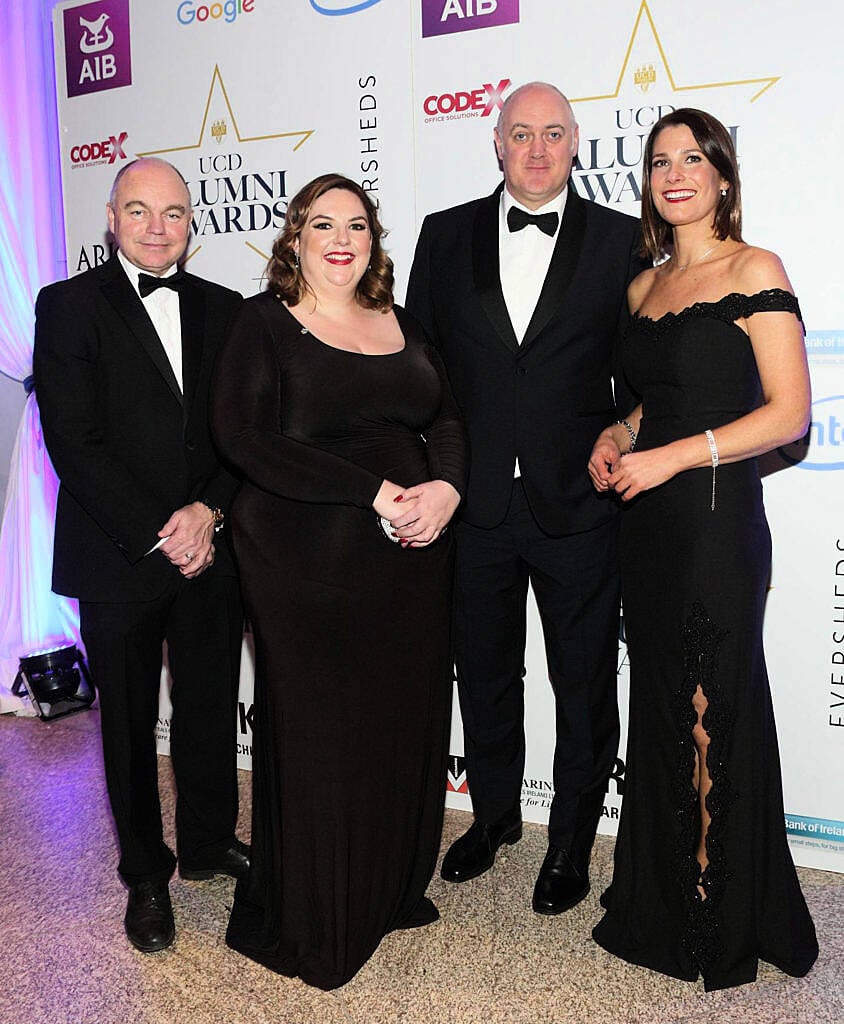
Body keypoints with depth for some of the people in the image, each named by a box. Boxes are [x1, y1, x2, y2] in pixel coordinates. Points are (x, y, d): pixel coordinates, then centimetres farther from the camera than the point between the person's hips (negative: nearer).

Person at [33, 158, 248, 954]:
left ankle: (209, 843, 38)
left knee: (211, 710, 14)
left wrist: (209, 511, -11)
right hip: (118, 559, -3)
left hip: (211, 551, 3)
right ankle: (145, 874, 32)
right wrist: (159, 537, -14)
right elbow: (72, 442, -11)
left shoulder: (223, 310, 8)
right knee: (130, 724, 12)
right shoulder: (69, 306, -3)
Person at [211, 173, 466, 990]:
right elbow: (243, 437, -14)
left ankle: (390, 889, 36)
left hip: (409, 562, 5)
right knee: (315, 736, 5)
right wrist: (375, 493, -19)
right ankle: (303, 922, 27)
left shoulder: (400, 325, 15)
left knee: (403, 725, 12)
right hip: (307, 563, -5)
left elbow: (445, 417, 12)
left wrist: (443, 486, -11)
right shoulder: (265, 323, -2)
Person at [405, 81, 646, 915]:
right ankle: (494, 813, 41)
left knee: (584, 683, 11)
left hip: (578, 503, -1)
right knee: (484, 673, 17)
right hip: (474, 502, 2)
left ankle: (571, 841, 33)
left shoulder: (621, 240, 1)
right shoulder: (446, 234, 6)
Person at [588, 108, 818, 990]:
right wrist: (618, 436, 6)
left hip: (716, 521, -6)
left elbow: (789, 412, -11)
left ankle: (722, 927, 25)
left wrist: (670, 456, -16)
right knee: (659, 709, 14)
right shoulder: (643, 288, 14)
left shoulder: (753, 271, -5)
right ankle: (660, 904, 32)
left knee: (713, 717, 3)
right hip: (647, 523, 7)